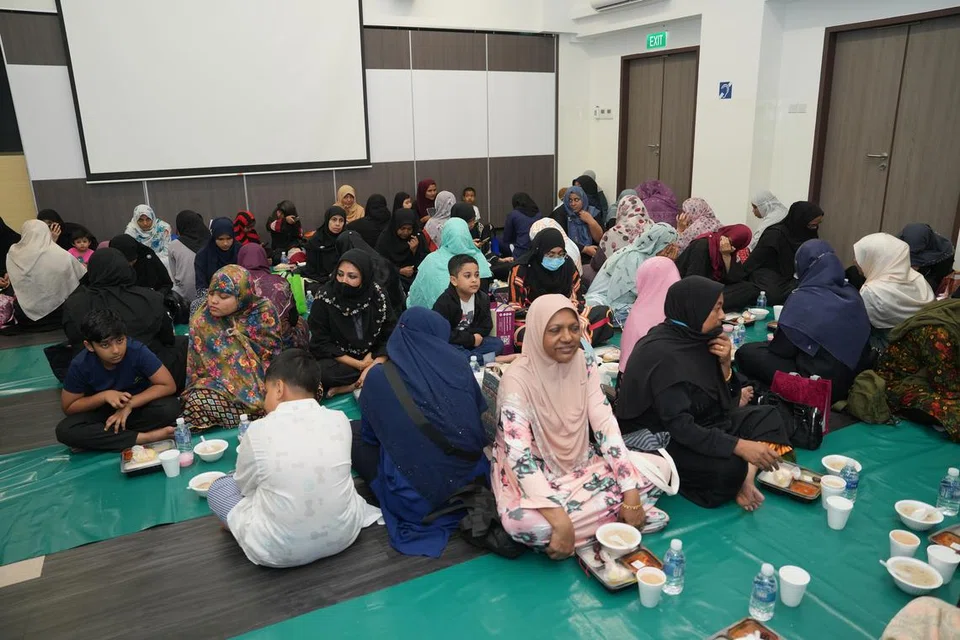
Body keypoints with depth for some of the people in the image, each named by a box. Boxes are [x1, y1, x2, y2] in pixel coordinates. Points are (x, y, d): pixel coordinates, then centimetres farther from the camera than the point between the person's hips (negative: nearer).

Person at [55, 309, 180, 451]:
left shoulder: (137, 351, -26)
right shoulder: (81, 365, -20)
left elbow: (169, 386, -22)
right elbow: (69, 407, -8)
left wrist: (130, 404, -28)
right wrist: (104, 396, -25)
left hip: (139, 406, -1)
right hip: (104, 412, 2)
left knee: (169, 407, -32)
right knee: (65, 430, -27)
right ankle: (144, 438, -26)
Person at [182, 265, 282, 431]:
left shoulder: (264, 310, -5)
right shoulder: (202, 322, -4)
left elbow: (274, 350, 0)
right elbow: (199, 367, -1)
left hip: (262, 378, 1)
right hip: (222, 383, 0)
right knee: (198, 401, -32)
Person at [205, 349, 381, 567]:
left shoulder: (259, 430, -16)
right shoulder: (340, 420, -7)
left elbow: (245, 486, 2)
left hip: (278, 551, -3)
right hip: (343, 534, 4)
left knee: (218, 487, 17)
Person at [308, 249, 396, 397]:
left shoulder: (378, 296, -9)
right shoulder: (325, 299, -14)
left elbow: (390, 337, -8)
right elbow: (321, 344, -14)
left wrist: (374, 365, -24)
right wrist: (359, 365, -18)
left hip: (373, 358, 2)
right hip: (339, 361, -2)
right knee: (322, 372, -34)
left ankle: (350, 387, -20)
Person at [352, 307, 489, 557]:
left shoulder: (379, 376, -7)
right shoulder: (458, 364, 0)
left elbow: (370, 434, 9)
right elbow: (480, 414, 14)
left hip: (418, 497, -5)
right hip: (471, 479, 5)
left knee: (354, 434, 15)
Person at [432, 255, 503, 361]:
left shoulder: (483, 298, -1)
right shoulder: (444, 302, -19)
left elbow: (486, 326, 0)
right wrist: (471, 338, -20)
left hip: (471, 341, 5)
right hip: (449, 344, -5)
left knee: (498, 344, -13)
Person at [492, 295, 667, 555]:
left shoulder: (584, 366, -6)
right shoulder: (517, 379, -23)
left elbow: (605, 425, -11)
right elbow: (520, 456, -29)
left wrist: (631, 495, -20)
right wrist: (560, 520, -38)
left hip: (582, 464, 5)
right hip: (534, 474, -4)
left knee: (655, 467, -10)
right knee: (524, 522, -36)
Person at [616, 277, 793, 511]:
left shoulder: (694, 337, -1)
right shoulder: (662, 355, -25)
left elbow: (722, 399, 7)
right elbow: (679, 426, -29)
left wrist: (725, 364, -12)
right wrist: (739, 446, -30)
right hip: (662, 440, -10)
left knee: (768, 417, 6)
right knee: (730, 467, -31)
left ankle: (747, 477, -12)